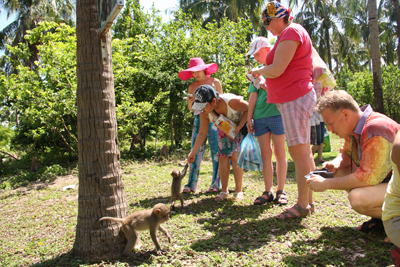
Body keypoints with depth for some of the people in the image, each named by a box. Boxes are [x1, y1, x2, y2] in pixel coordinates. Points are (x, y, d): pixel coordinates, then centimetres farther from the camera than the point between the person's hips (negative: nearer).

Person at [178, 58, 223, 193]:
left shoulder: (215, 82, 7)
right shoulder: (192, 86, 13)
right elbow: (190, 108, 15)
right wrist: (191, 102, -7)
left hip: (213, 118, -2)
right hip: (198, 119, 2)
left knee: (216, 151, -2)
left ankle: (216, 184, 5)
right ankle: (191, 184, 2)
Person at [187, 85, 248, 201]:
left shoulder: (231, 101, -39)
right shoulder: (204, 113, -23)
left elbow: (249, 108, -22)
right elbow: (202, 133, -13)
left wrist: (239, 127, -28)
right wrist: (193, 152, -18)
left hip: (241, 126, -4)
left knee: (235, 156, -14)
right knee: (223, 157, -3)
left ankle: (239, 191, -2)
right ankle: (224, 191, 9)